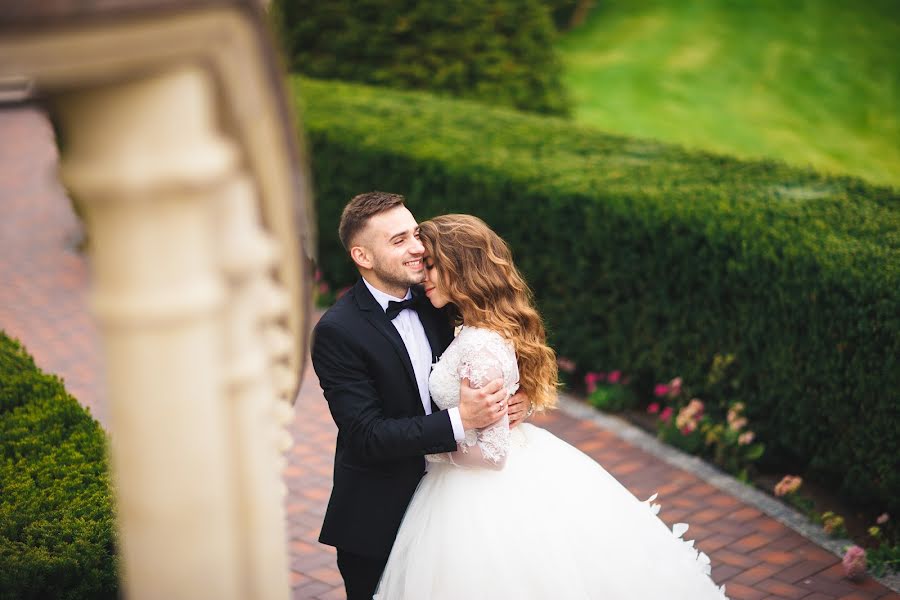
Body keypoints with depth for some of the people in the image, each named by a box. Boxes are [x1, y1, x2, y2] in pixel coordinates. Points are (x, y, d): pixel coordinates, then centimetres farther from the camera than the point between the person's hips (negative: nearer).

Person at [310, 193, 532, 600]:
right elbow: (365, 437, -23)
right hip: (377, 524, -6)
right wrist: (460, 419, -32)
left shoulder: (429, 302, 1)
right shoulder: (336, 331, -19)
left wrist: (508, 400, -11)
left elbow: (456, 380, 10)